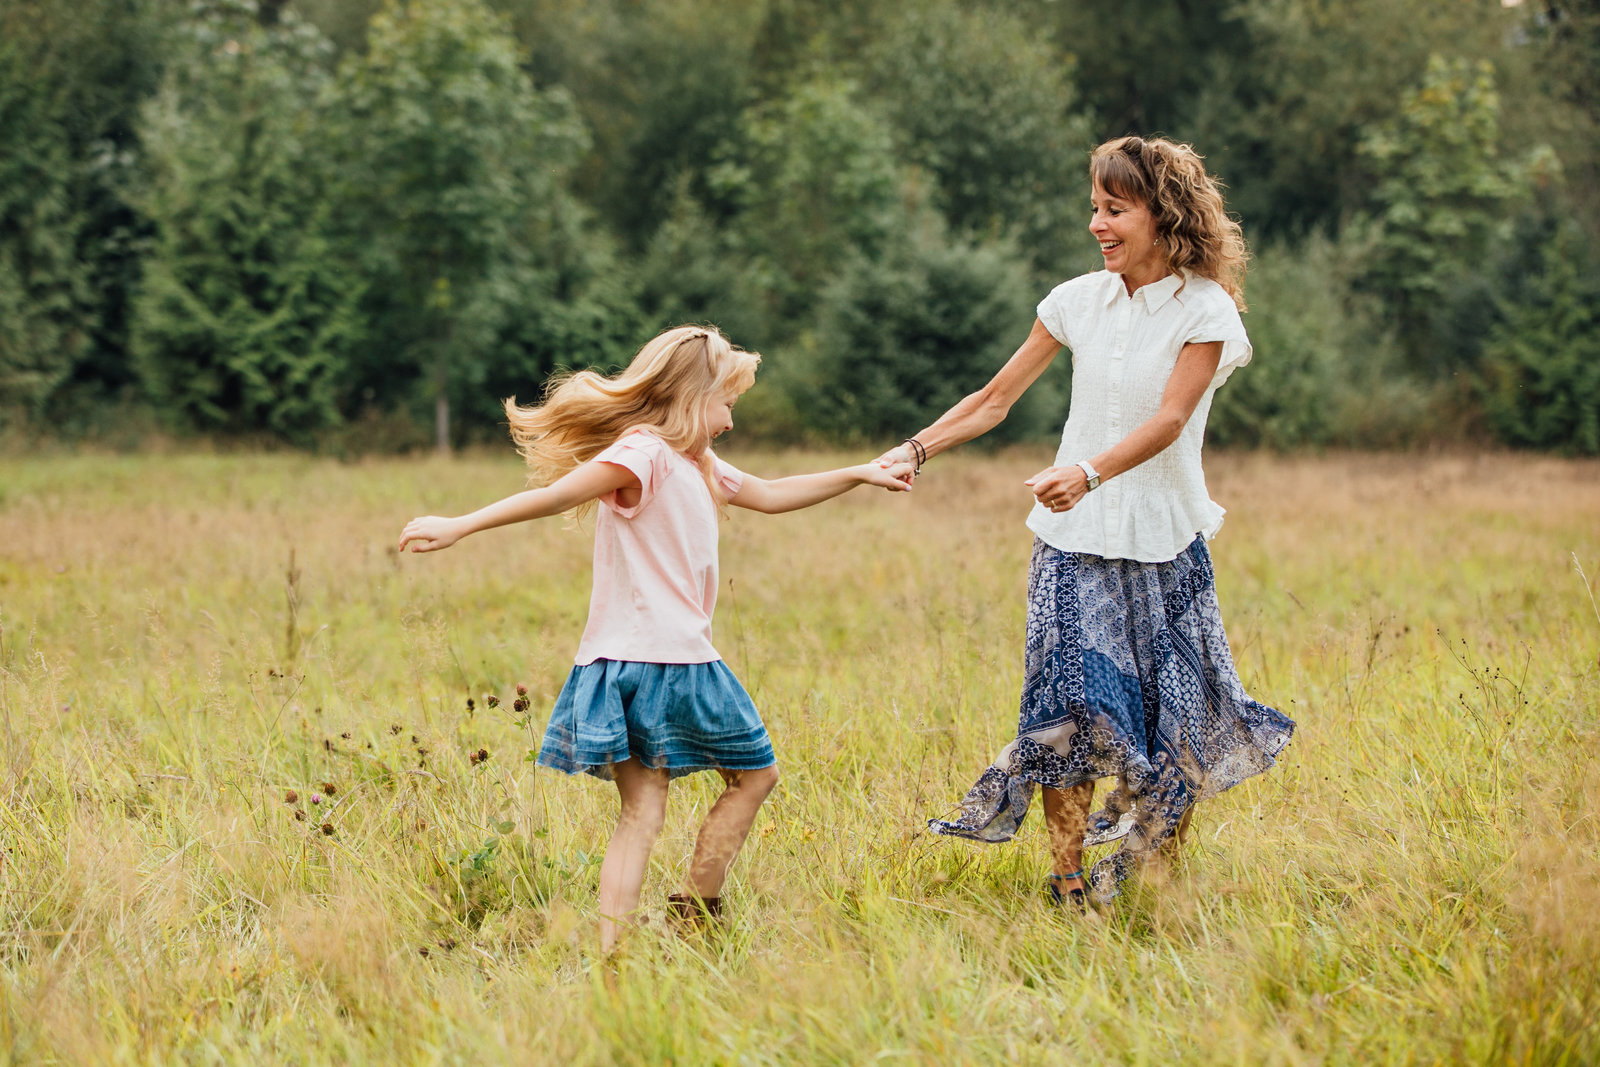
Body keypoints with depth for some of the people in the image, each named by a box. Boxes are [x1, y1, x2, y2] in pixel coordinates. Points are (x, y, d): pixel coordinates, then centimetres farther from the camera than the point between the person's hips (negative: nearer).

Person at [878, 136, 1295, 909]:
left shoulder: (1205, 311, -7)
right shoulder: (1078, 302, 4)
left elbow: (1169, 419, -20)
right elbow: (995, 399, 9)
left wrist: (1090, 472, -36)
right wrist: (916, 450, -2)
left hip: (1163, 541, -2)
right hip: (1075, 537, 2)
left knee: (1172, 713, 4)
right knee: (1068, 700, -10)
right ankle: (1067, 886, -2)